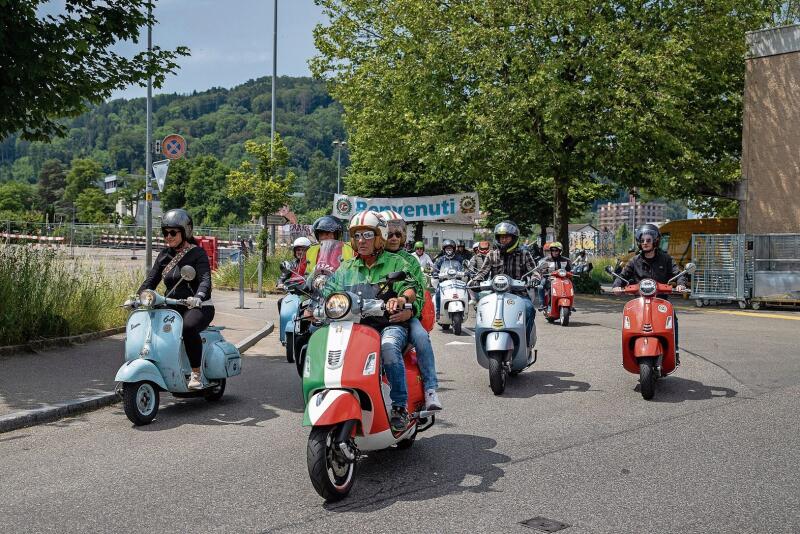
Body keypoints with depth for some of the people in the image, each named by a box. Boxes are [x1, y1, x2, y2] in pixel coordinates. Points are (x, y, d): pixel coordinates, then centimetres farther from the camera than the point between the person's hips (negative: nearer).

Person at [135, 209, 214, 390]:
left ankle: (196, 373, -27)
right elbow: (151, 280, 8)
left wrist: (198, 297, -38)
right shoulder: (164, 255, 14)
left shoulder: (197, 253, -3)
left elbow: (205, 280, -17)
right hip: (172, 307, 6)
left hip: (198, 307, -6)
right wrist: (137, 297, -11)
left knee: (188, 327, -37)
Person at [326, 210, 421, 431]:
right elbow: (329, 291, 10)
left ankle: (400, 406, -25)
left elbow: (411, 288, -5)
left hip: (390, 324, -3)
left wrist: (402, 299, -29)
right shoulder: (347, 267, 19)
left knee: (389, 348, -36)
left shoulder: (395, 262, 9)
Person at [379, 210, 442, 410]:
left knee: (421, 336, -28)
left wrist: (410, 310, -14)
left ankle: (430, 389, -23)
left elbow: (419, 293, 7)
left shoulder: (409, 260, 15)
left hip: (404, 315, 1)